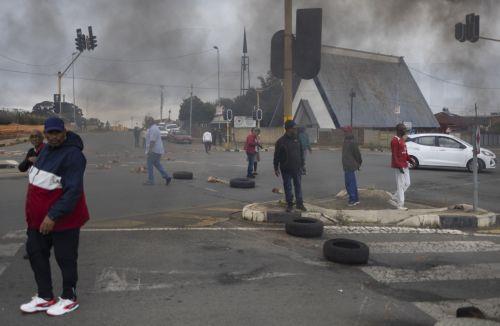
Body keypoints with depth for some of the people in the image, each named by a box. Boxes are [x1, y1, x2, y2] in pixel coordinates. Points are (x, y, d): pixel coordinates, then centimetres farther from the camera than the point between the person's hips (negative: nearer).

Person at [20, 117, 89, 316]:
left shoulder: (73, 154, -21)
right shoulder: (46, 150, 8)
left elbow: (73, 191, -27)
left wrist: (53, 216, -29)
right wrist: (32, 213, 18)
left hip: (63, 218, -9)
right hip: (39, 216, 9)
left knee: (65, 258, 5)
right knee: (35, 253, 16)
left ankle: (69, 298, 23)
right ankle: (45, 297, 30)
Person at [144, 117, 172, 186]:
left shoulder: (153, 129, -16)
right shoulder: (154, 128, 18)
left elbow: (152, 141, -24)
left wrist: (149, 150, -26)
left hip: (154, 151, -11)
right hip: (158, 150, 11)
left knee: (150, 165, -3)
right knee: (157, 164, 15)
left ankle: (150, 181, 2)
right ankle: (167, 177, 10)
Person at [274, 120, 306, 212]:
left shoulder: (297, 140, 6)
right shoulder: (281, 141, -7)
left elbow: (301, 153, 13)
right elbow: (276, 156, -4)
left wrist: (302, 165, 11)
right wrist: (276, 168, -4)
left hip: (297, 168, 3)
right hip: (286, 170, -3)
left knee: (298, 186, 8)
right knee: (287, 187, 5)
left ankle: (300, 203, 16)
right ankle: (289, 204, 15)